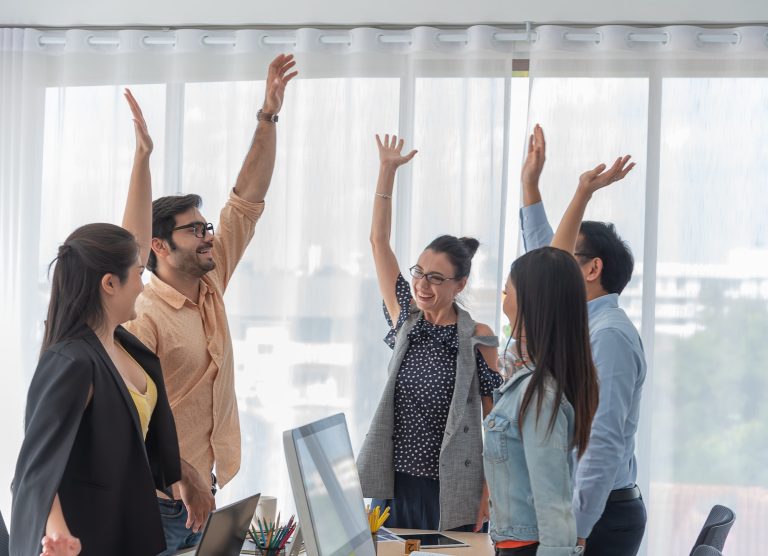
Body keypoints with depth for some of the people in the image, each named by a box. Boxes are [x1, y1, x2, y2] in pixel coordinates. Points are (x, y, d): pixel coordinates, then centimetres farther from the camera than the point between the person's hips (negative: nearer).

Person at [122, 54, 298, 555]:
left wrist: (269, 117, 3)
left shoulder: (211, 284, 6)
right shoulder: (143, 317, -17)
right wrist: (185, 480, -27)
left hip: (202, 491, 8)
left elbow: (247, 201, 7)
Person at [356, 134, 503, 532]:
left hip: (450, 492, -4)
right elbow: (379, 240, 8)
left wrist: (489, 493, -9)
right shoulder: (406, 320, 5)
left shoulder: (478, 339, -6)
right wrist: (387, 170, 5)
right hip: (393, 485, 4)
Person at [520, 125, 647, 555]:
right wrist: (530, 185, 30)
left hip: (601, 517, -9)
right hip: (585, 510, 9)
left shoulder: (609, 336, -16)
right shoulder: (584, 323, 12)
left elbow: (603, 443, -23)